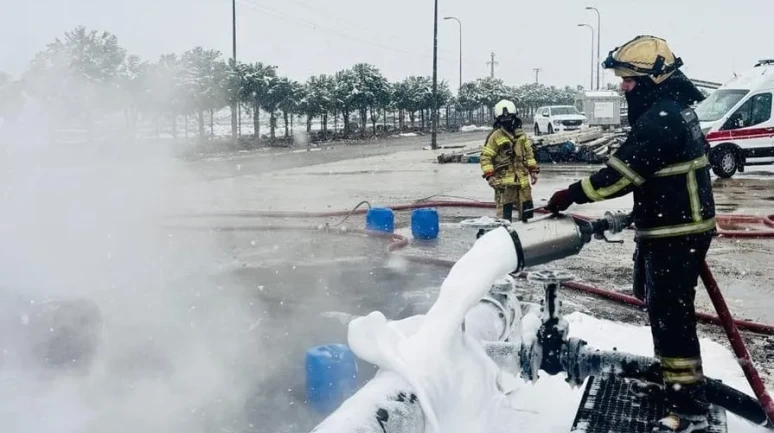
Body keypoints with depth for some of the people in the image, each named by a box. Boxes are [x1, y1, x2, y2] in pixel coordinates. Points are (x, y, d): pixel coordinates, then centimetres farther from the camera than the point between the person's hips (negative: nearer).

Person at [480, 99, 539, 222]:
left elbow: (529, 154, 21)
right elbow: (486, 157, -8)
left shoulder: (521, 135, 12)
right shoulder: (495, 136, -7)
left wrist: (533, 170, 14)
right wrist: (489, 175, -17)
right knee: (504, 213, -7)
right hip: (504, 181, -6)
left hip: (522, 180, 6)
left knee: (527, 210, 13)